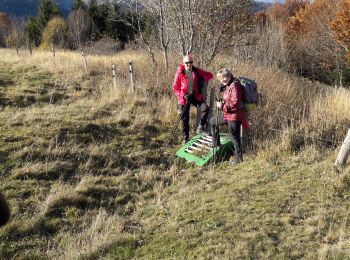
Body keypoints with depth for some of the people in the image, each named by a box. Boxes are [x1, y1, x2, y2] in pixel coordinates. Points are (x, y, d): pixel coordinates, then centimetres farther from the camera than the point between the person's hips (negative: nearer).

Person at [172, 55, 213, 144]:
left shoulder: (197, 71, 2)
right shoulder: (179, 73, -6)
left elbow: (210, 75, 9)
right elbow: (175, 88, -4)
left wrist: (202, 79, -10)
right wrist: (184, 95, -17)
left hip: (196, 96, 2)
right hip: (184, 98, -1)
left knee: (205, 108, -24)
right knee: (185, 119, 4)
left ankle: (201, 126, -2)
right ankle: (185, 138, 19)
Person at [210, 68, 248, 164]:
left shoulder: (234, 85, -18)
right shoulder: (226, 86, 12)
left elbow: (235, 102, -25)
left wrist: (222, 106, -19)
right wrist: (221, 103, 4)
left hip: (235, 114, -11)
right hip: (227, 114, 11)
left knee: (234, 135, -3)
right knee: (213, 121, 22)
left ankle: (238, 156, 11)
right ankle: (216, 144, 30)